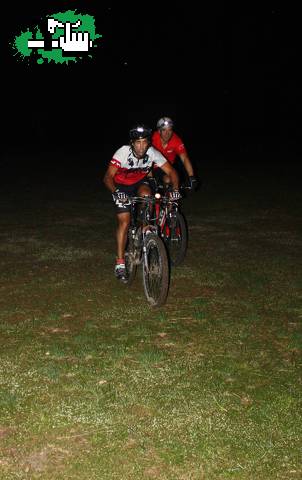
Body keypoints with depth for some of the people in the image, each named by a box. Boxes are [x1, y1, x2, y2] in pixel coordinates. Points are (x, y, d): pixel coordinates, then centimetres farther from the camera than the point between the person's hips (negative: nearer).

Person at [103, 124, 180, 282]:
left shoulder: (153, 153, -25)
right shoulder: (123, 152, -32)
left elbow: (171, 171, -20)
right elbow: (108, 177, -37)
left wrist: (175, 189, -38)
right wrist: (116, 192, -55)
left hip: (141, 182, 2)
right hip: (122, 186, -2)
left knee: (146, 194, -34)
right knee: (124, 222, -9)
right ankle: (120, 263, -1)